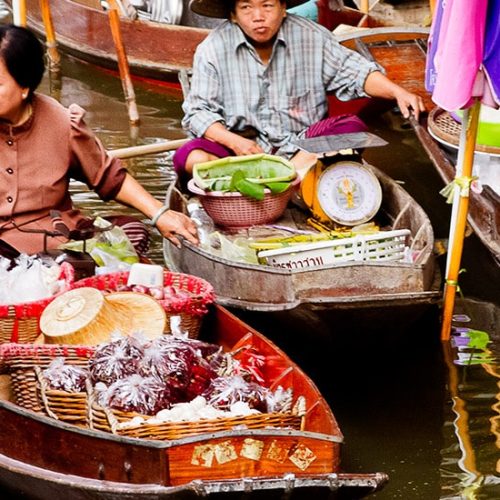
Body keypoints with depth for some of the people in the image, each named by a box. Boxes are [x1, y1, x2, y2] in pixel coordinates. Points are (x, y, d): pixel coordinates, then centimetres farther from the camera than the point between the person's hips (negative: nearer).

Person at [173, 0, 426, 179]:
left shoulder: (311, 36, -3)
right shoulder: (213, 49, -6)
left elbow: (353, 71, 0)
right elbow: (199, 111, -5)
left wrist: (398, 92, -17)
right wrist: (234, 142, -23)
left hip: (302, 146, 1)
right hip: (243, 146, -1)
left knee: (352, 128, -25)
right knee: (188, 157, -30)